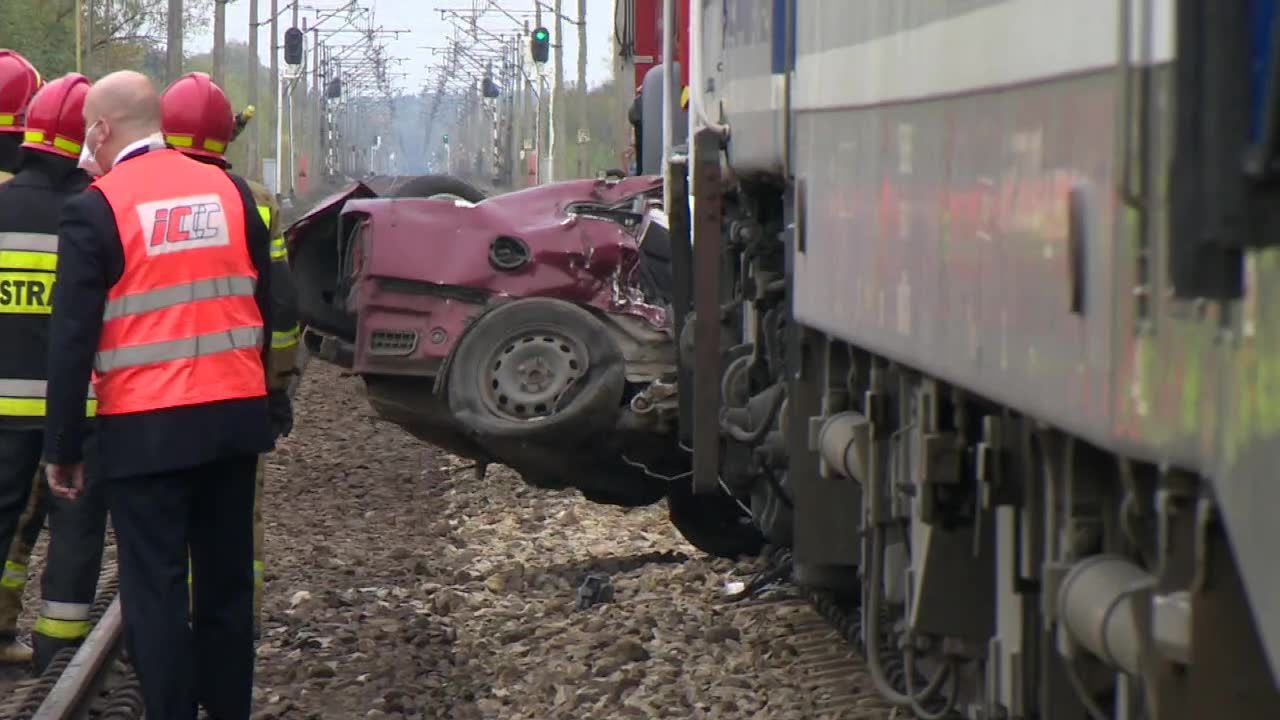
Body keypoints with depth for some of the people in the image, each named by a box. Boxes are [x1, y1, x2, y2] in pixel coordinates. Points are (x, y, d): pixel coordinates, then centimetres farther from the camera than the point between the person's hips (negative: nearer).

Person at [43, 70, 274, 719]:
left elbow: (73, 339, -10)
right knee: (227, 579, 13)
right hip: (234, 416, 5)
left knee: (155, 588, 1)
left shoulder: (95, 211, -9)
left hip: (145, 427, -5)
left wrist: (62, 448, -4)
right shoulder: (230, 192, 5)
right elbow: (263, 307, 10)